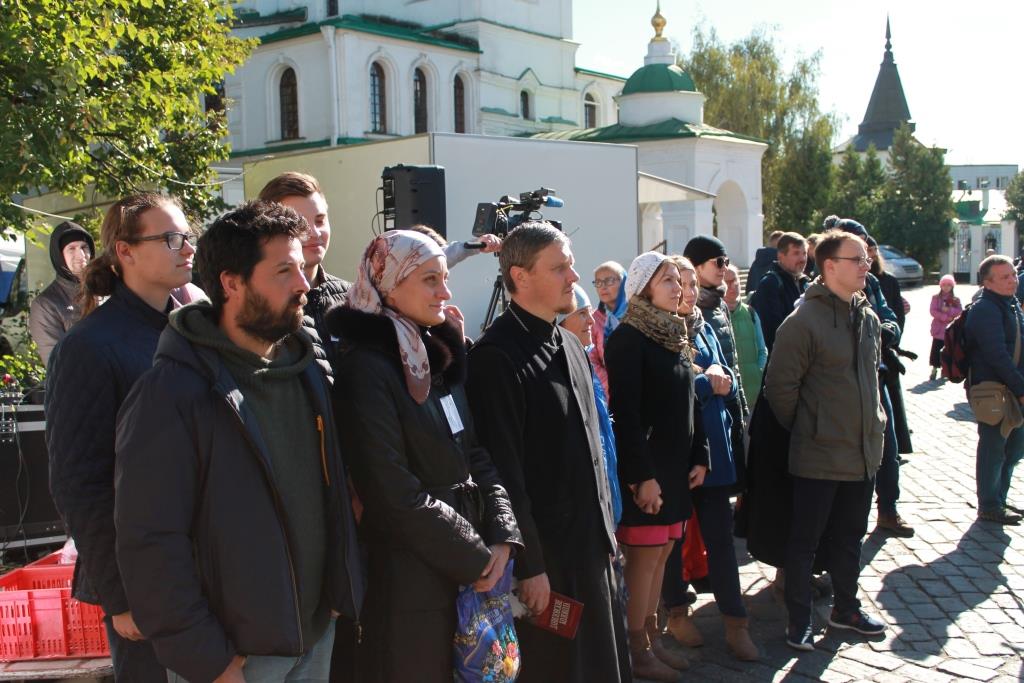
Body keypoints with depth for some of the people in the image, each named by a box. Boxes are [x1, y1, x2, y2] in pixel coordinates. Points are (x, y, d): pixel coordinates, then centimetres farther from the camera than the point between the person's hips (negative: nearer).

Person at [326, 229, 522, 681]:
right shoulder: (366, 368, -17)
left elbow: (476, 456, 8)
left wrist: (502, 537, -5)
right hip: (411, 579, -7)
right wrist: (477, 558, -13)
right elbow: (396, 496, -20)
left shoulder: (439, 354, 8)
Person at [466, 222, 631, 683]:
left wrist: (606, 525, 15)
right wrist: (530, 566, -18)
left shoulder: (570, 344, 10)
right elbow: (504, 470, -20)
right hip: (545, 554, -8)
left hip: (593, 543, 8)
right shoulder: (496, 356, -18)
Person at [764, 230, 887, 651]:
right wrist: (804, 428, -3)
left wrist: (873, 422, 16)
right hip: (819, 455, -7)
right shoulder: (804, 321, -18)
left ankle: (845, 609, 36)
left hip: (863, 453, 7)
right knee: (805, 541, 6)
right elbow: (779, 387, -14)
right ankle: (799, 621, 20)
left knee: (849, 538, 20)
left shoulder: (868, 317, 7)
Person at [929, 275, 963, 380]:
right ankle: (934, 369, 2)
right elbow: (932, 311, -7)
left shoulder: (955, 300, 7)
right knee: (936, 349, -4)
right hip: (938, 329, -1)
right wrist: (945, 317, -16)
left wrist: (949, 310, -18)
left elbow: (960, 311, -5)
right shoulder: (936, 298, 4)